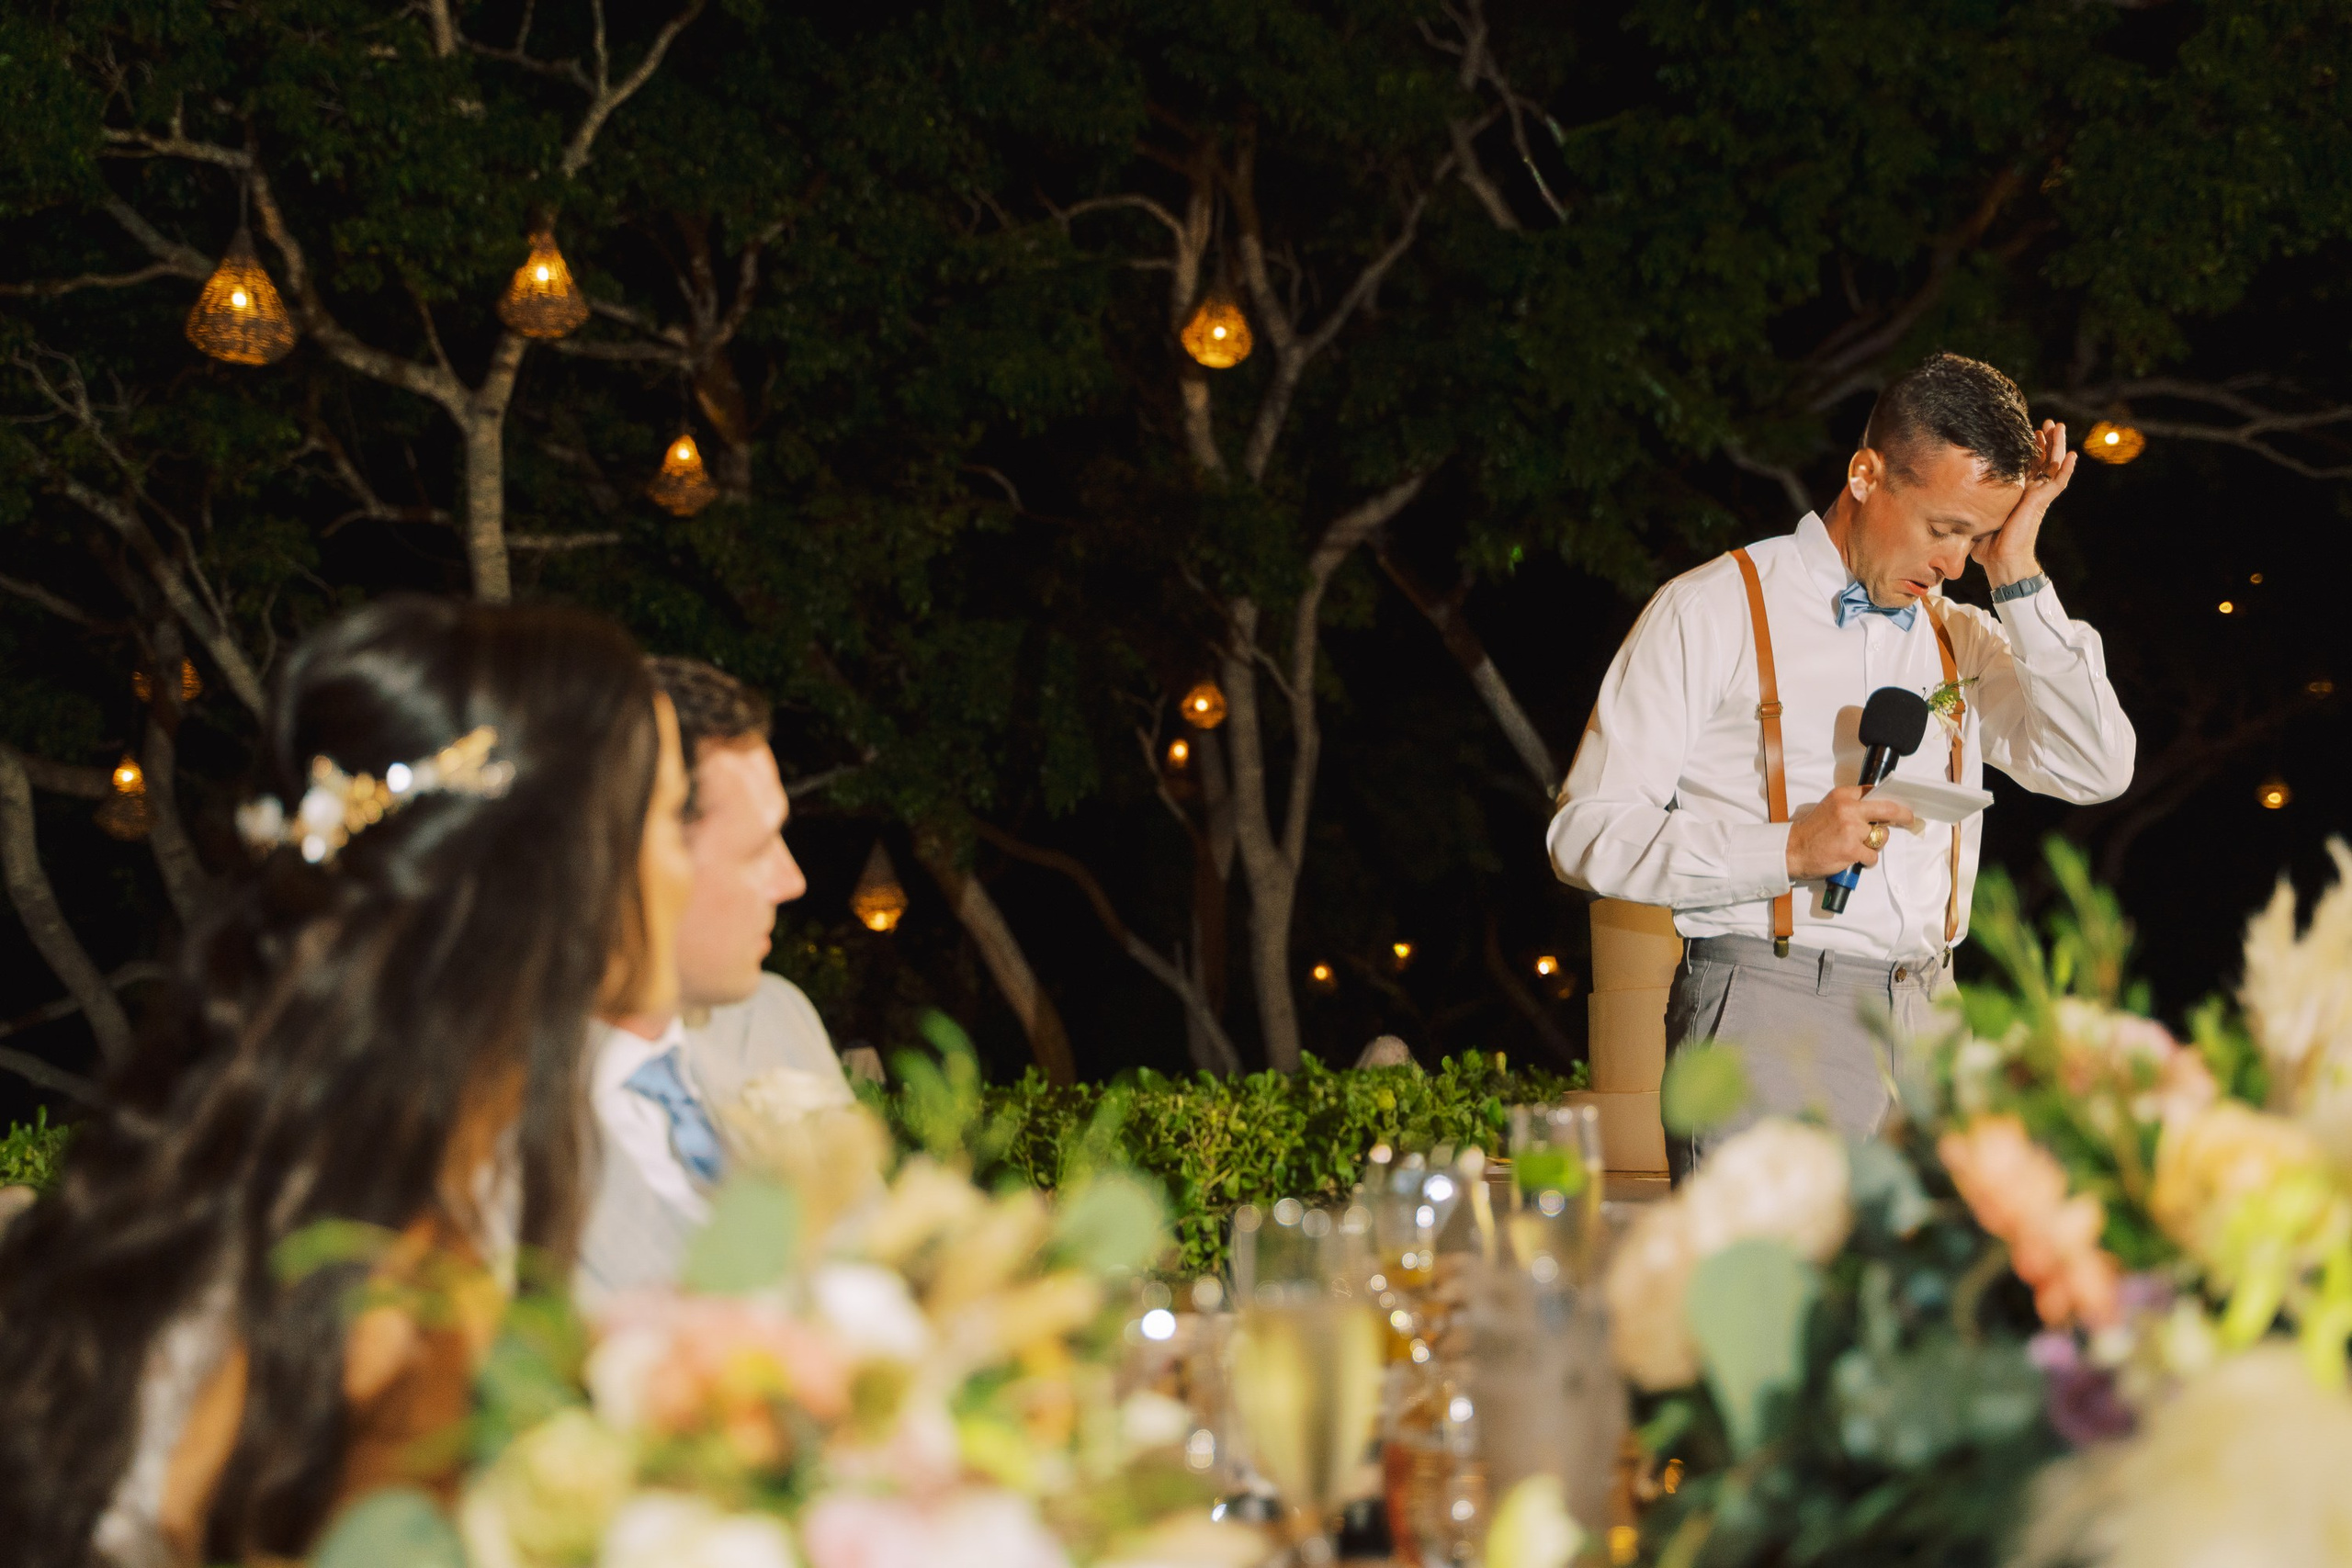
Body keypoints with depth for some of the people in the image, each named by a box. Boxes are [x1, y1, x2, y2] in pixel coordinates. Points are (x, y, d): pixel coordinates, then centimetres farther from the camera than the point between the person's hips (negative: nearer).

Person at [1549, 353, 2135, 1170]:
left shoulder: (1962, 636, 18)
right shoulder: (1710, 613, 2)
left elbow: (2095, 772, 3)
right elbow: (1588, 833, -3)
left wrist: (2018, 577, 1)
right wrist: (1787, 851, -15)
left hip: (1926, 1021, 5)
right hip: (1769, 1019, -5)